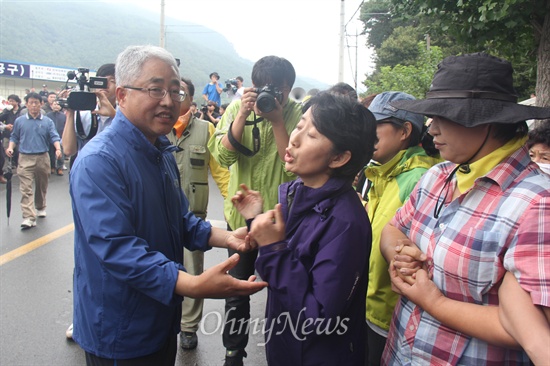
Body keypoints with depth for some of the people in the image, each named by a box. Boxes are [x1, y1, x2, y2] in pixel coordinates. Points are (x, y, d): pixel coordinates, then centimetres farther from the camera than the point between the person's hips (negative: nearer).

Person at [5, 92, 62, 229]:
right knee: (26, 188, -10)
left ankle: (40, 208, 38)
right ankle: (29, 217, -14)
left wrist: (58, 149, -22)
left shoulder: (47, 121, 3)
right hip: (25, 158, -1)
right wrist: (10, 147, -7)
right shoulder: (19, 121, 4)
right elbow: (14, 137, 12)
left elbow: (54, 137, -4)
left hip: (43, 158, 1)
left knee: (41, 186, 16)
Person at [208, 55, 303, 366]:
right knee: (237, 290, 15)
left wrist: (277, 120, -24)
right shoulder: (237, 108, -4)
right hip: (241, 213, 2)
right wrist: (243, 115, -24)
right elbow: (223, 157, -15)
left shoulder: (298, 114, -10)